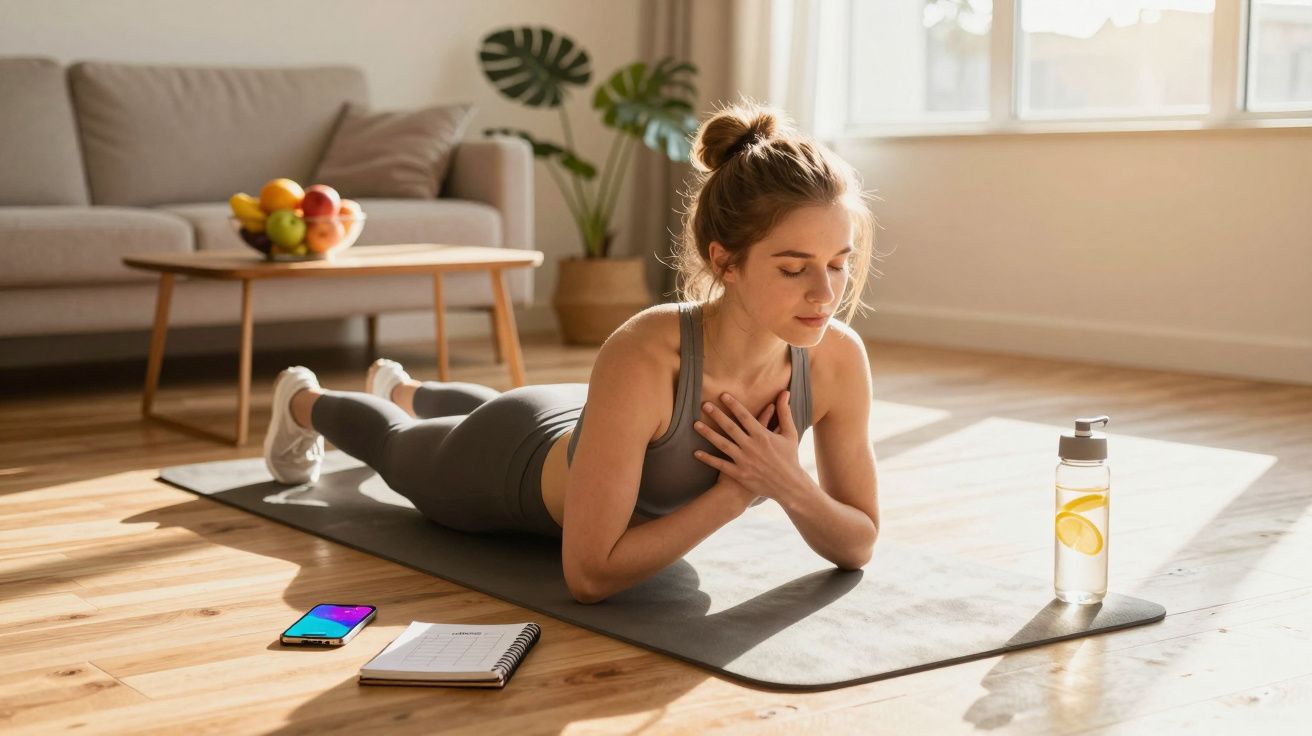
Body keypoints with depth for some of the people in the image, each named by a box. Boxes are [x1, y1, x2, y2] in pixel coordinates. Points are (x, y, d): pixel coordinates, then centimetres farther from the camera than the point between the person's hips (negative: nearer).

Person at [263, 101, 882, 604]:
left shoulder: (838, 358, -33)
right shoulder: (643, 357, -48)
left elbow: (859, 543, -19)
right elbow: (589, 573, -43)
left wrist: (789, 486, -38)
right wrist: (735, 491, -42)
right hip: (514, 464, -5)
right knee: (397, 448, 31)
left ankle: (397, 388, 72)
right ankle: (302, 402, 64)